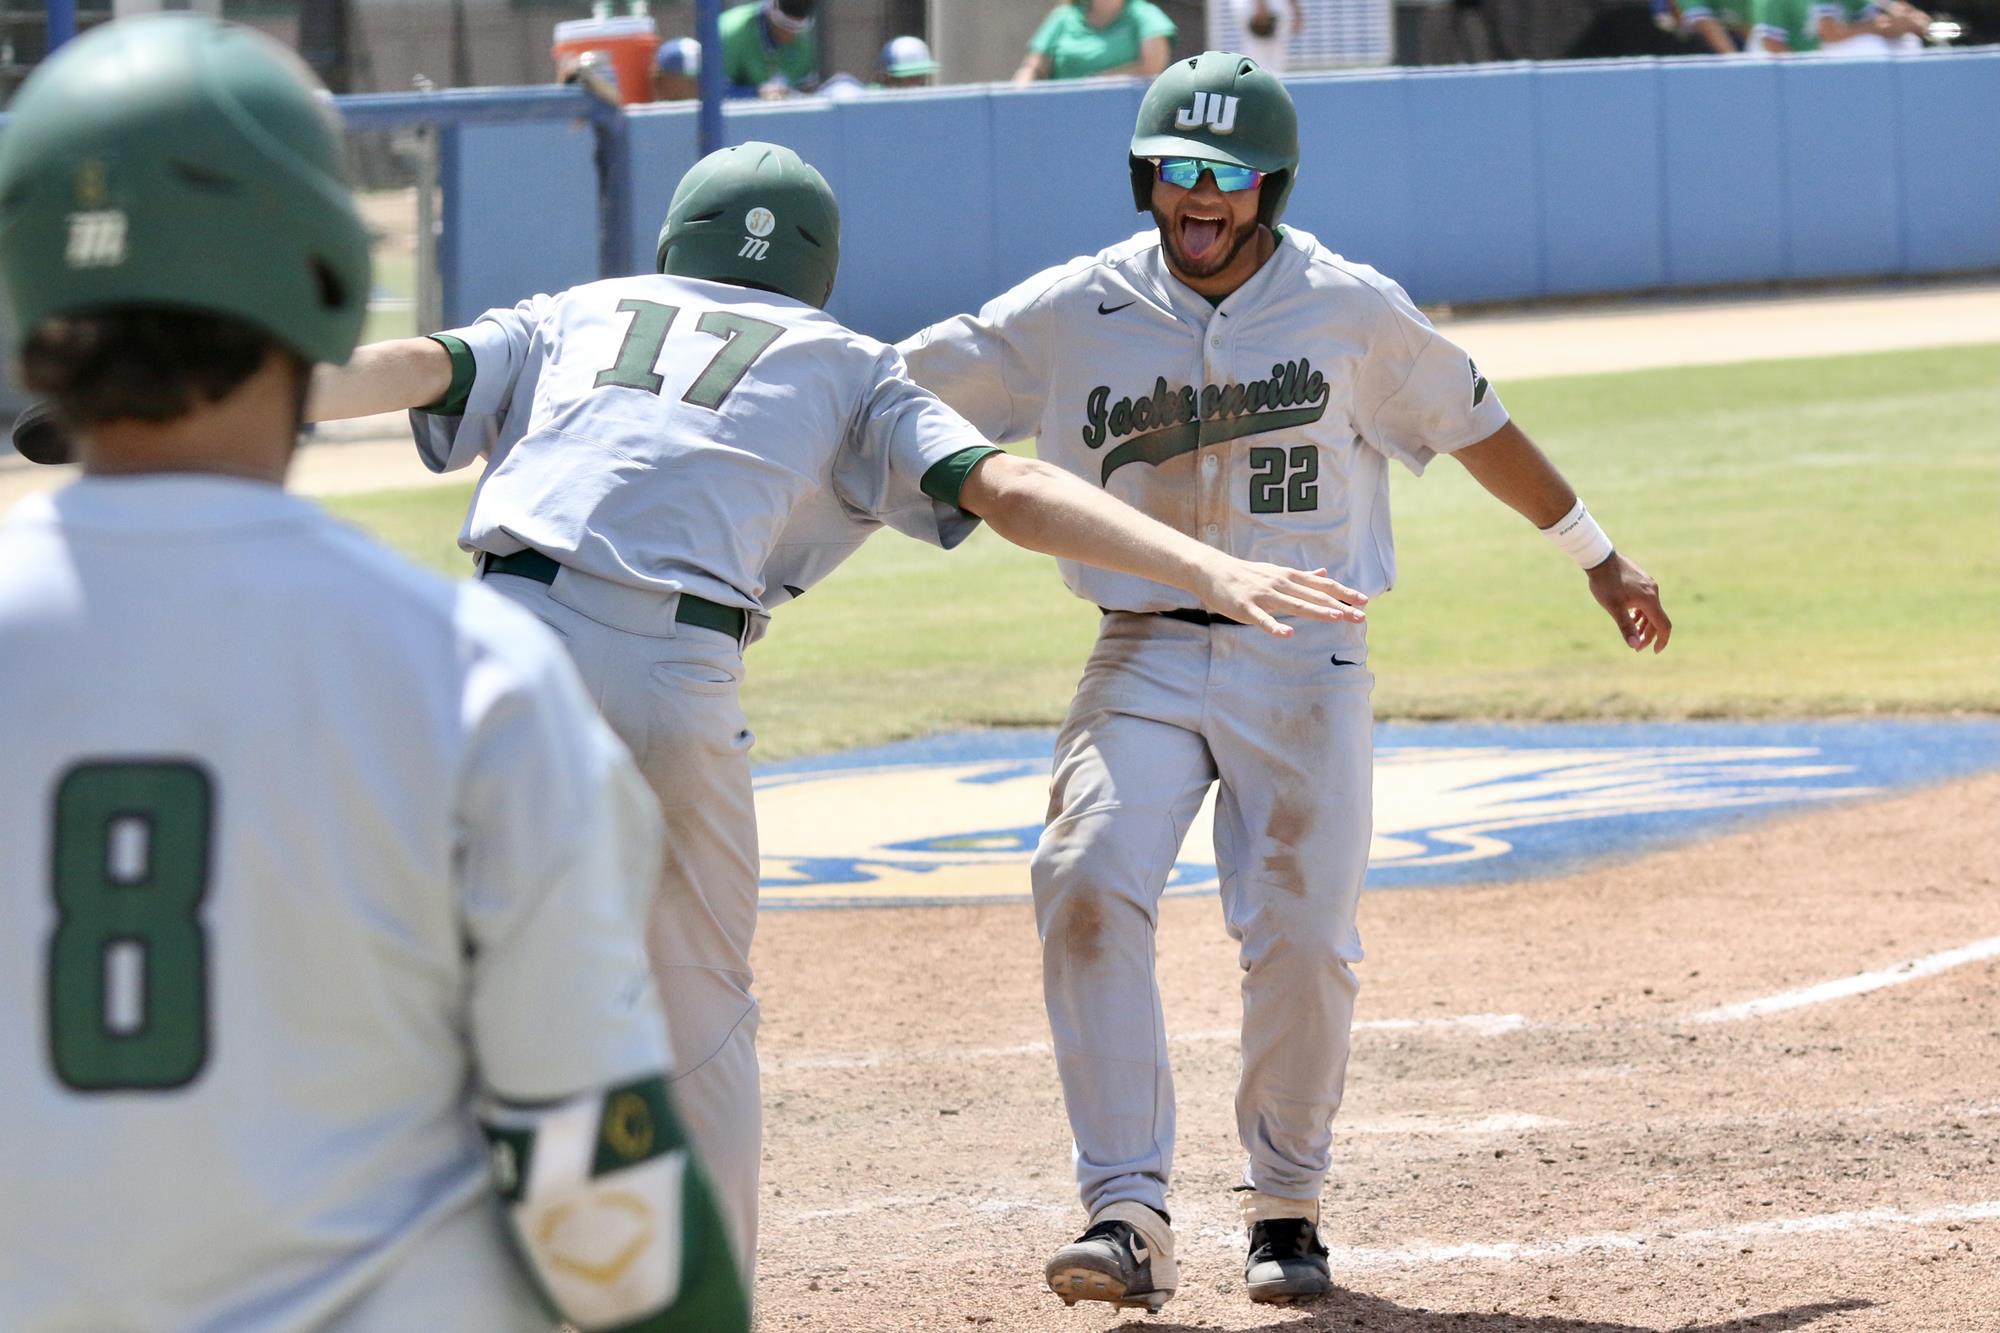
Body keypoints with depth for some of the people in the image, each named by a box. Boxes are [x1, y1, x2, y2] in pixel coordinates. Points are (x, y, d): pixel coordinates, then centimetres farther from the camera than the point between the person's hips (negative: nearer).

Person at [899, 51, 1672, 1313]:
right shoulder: (1075, 312, -2)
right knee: (1089, 886, -22)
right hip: (1147, 658, 1)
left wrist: (1598, 556, 19)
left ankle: (1287, 1209, 16)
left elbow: (1473, 423, 11)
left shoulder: (1351, 309, -2)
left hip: (1306, 663, 0)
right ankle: (1129, 1214, -22)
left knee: (1305, 939, -8)